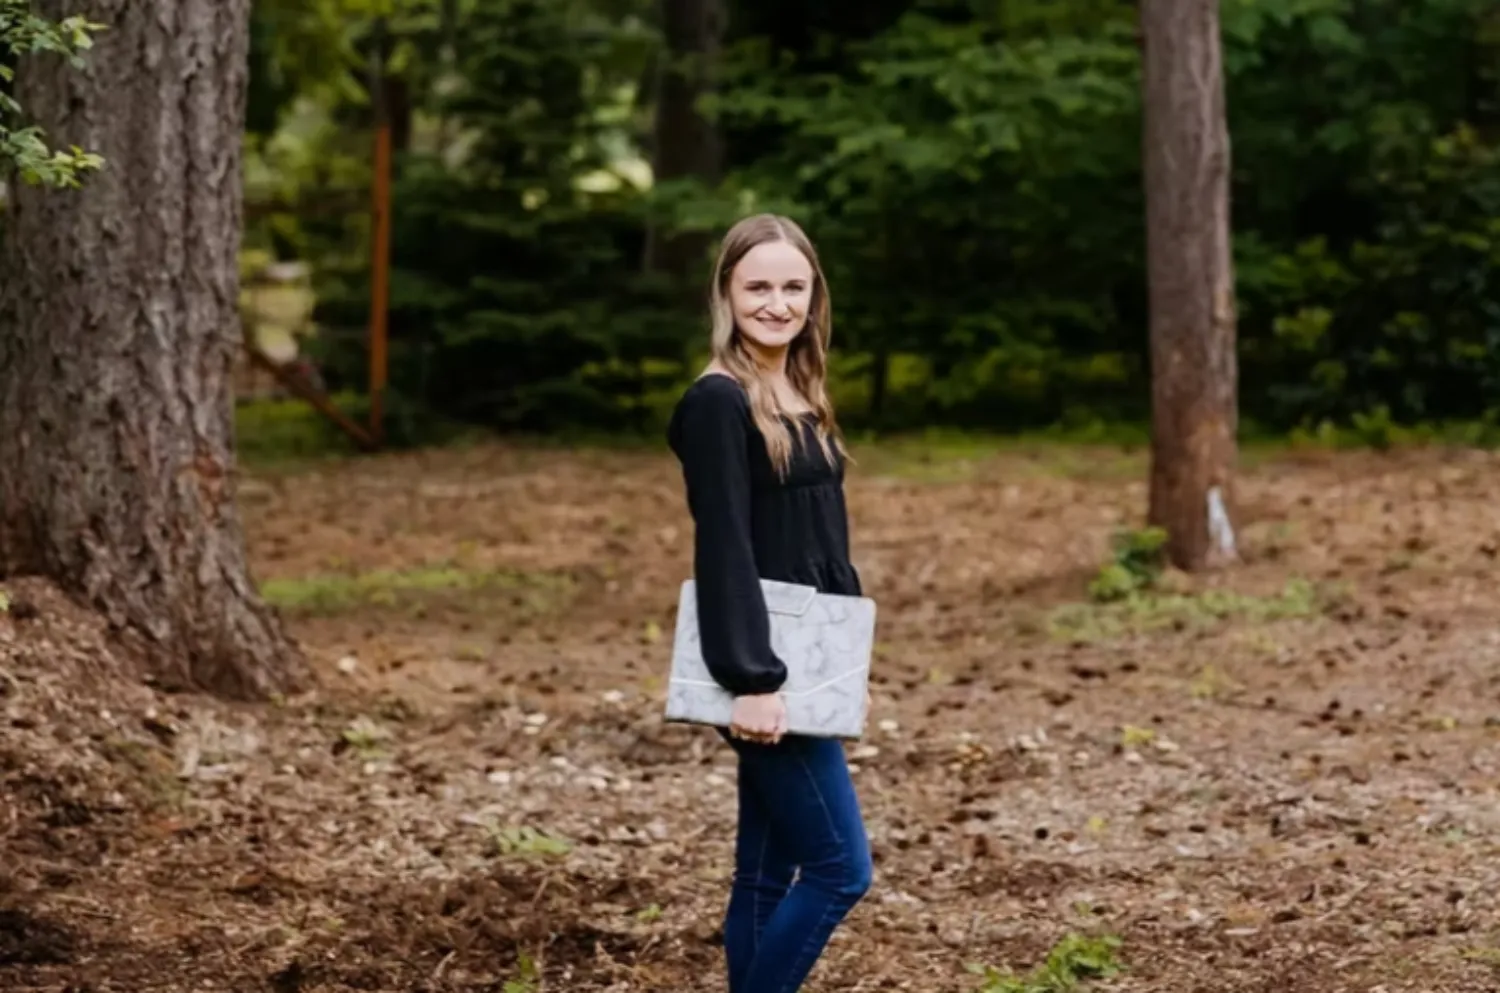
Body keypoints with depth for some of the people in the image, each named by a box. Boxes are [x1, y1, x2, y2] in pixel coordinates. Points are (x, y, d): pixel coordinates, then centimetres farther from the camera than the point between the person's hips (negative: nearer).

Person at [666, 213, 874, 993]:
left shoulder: (803, 398, 13)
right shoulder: (717, 404, -13)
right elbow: (723, 548, -19)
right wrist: (750, 679, -23)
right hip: (763, 670, -8)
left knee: (768, 870, 11)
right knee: (839, 866, -7)